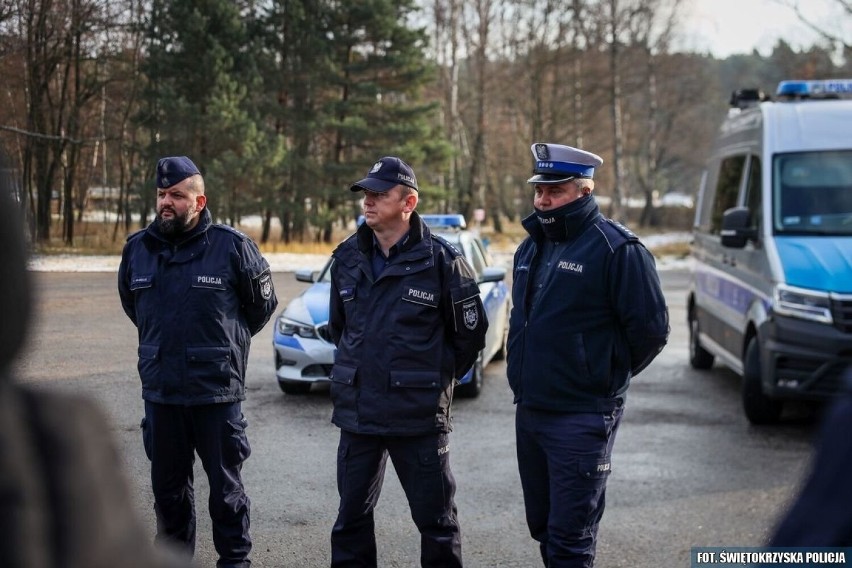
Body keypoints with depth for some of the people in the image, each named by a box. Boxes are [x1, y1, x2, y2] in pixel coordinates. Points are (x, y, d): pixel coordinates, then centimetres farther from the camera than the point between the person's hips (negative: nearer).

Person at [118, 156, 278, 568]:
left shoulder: (232, 246, -8)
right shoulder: (137, 248, 4)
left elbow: (262, 304, 6)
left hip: (217, 391, -4)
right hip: (159, 391, 4)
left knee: (226, 486, 6)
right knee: (168, 487, 13)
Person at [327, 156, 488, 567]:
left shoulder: (441, 260, -10)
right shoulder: (347, 257, 5)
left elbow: (470, 334, -1)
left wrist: (435, 379, 6)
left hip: (419, 418, -4)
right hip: (357, 412, 5)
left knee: (436, 520, 6)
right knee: (352, 516, 13)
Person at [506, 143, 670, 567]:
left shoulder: (615, 249, -13)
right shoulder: (530, 248, 13)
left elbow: (650, 329, -14)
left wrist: (608, 376, -2)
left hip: (582, 417, -8)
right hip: (528, 412, 8)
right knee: (542, 526, 17)